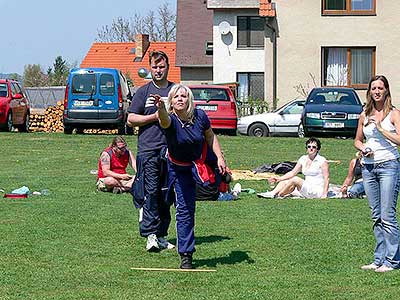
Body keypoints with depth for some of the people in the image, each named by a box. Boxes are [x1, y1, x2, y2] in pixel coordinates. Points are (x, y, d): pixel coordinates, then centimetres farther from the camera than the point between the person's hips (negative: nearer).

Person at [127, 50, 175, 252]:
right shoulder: (143, 92, 7)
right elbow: (131, 120, 4)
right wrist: (155, 116, -7)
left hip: (171, 150, 2)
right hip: (148, 150, -2)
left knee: (167, 195, 5)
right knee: (150, 192, -9)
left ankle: (161, 235, 13)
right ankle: (150, 235, -12)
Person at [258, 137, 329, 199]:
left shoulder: (322, 160, -7)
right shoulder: (303, 159, 11)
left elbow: (326, 178, -10)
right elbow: (293, 172, 10)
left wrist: (324, 194, -20)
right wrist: (279, 178, -2)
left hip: (318, 191, -7)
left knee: (295, 179, -25)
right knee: (284, 182, -10)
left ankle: (278, 195, -19)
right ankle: (273, 193, -33)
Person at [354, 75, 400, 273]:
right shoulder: (365, 115, 12)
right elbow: (357, 140, 20)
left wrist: (380, 128, -17)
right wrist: (363, 149, 0)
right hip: (368, 167, 5)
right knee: (376, 216, 9)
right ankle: (379, 260, 14)